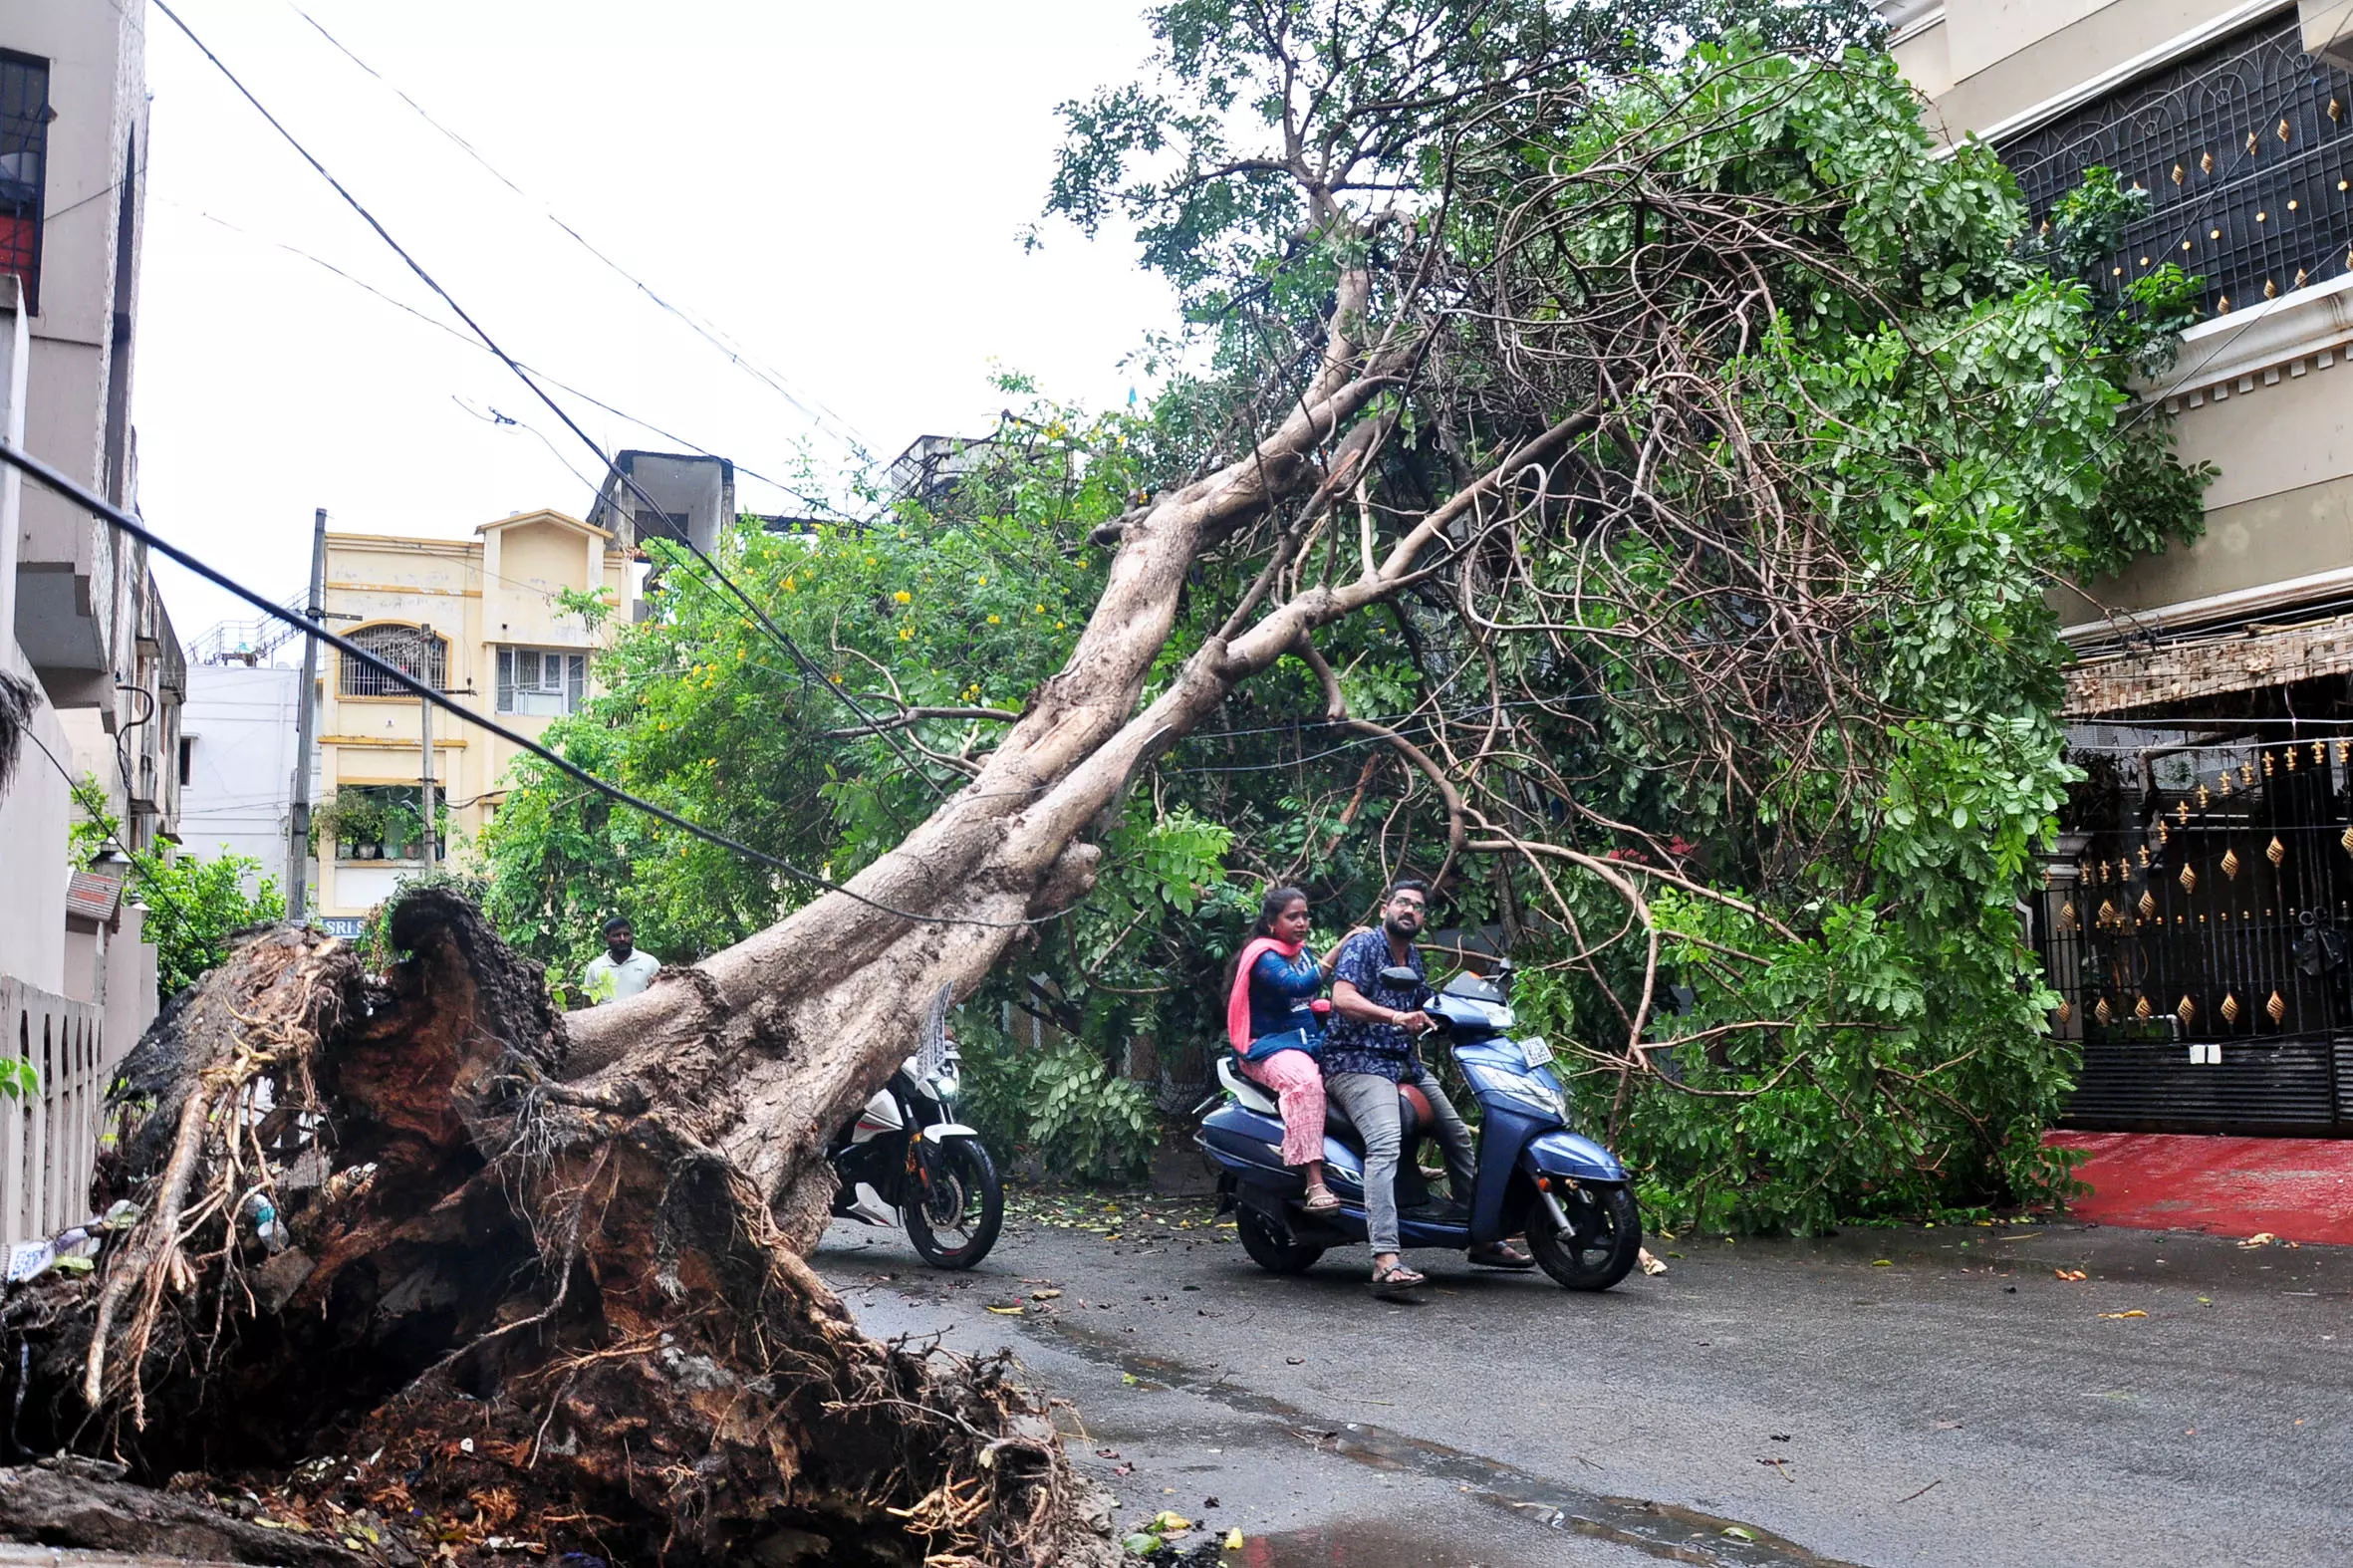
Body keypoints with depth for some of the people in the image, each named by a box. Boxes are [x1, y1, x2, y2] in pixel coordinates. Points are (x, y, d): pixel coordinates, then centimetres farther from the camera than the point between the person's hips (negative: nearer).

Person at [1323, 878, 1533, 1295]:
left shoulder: (1414, 958, 19)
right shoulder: (1362, 946, -8)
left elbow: (1424, 1009, 29)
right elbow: (1342, 998, -23)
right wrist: (1395, 1017, -38)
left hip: (1406, 1064, 10)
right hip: (1358, 1062, -10)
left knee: (1459, 1136, 14)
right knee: (1387, 1142, -31)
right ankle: (1385, 1261, -43)